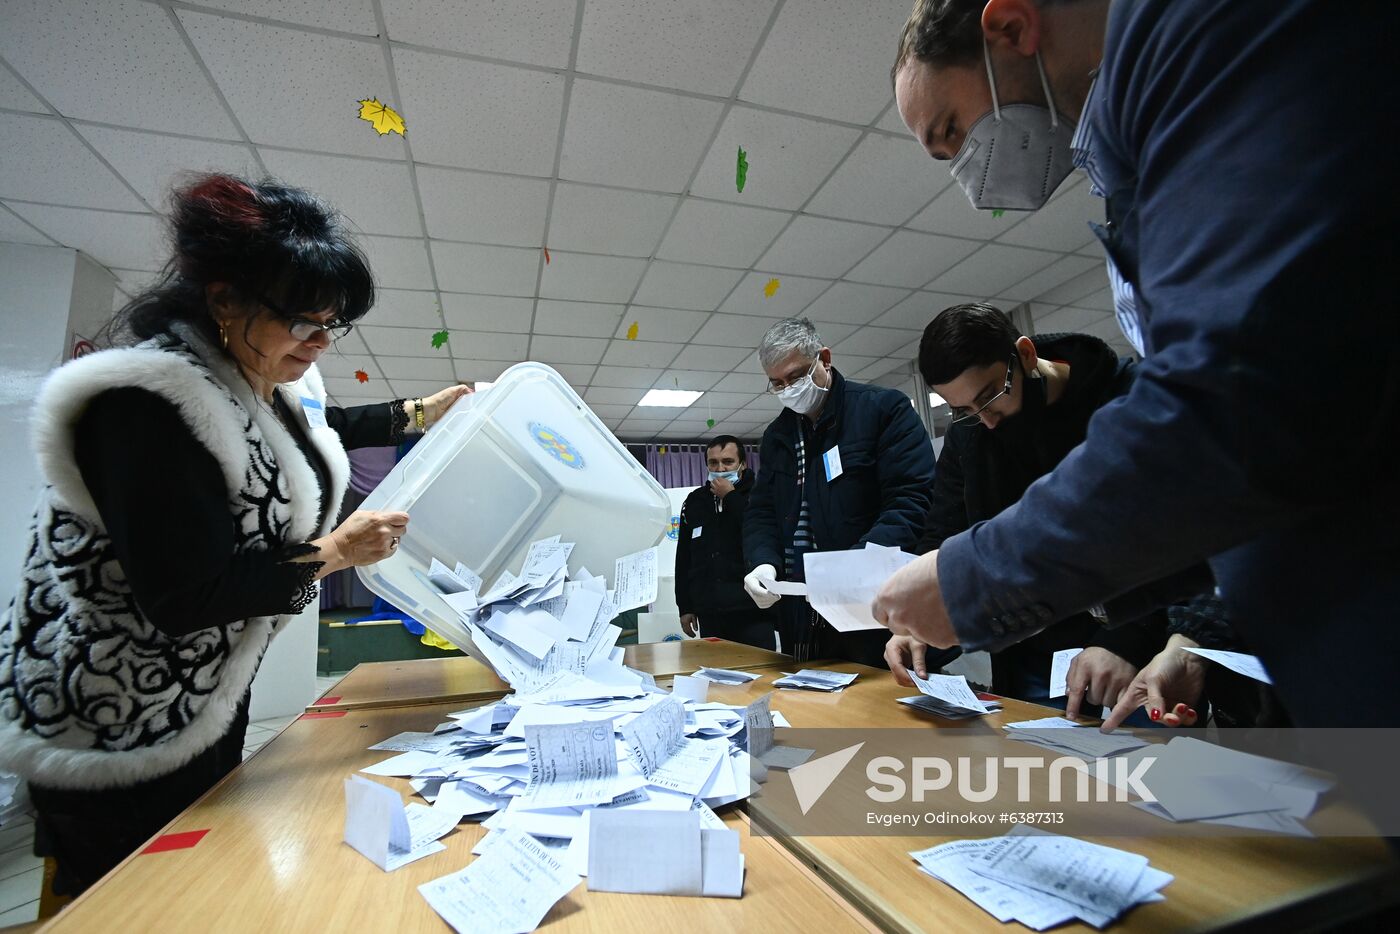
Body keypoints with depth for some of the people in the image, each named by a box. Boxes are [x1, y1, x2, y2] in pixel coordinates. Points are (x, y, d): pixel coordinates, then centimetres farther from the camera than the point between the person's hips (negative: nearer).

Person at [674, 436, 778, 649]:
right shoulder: (695, 501, 13)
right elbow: (684, 558, 17)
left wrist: (731, 497, -10)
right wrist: (685, 607, 14)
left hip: (753, 610, -4)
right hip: (709, 614, 4)